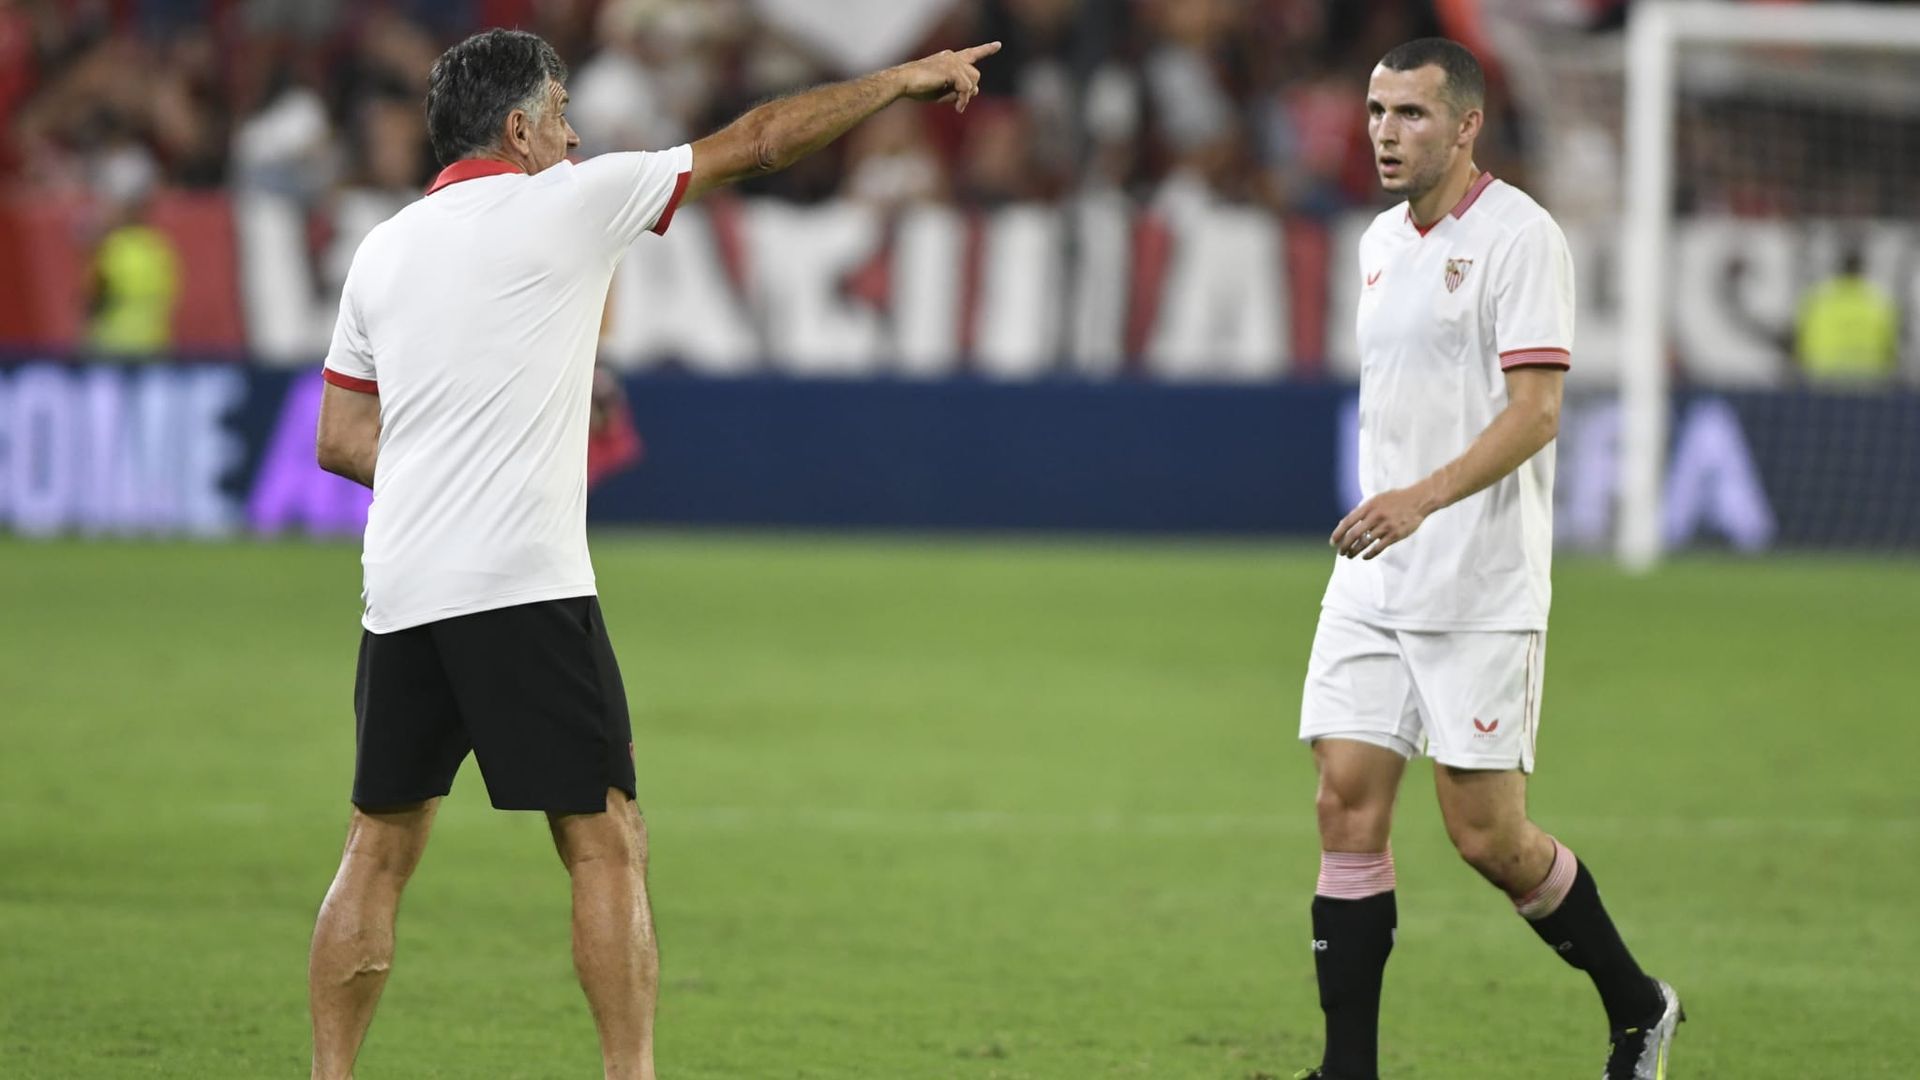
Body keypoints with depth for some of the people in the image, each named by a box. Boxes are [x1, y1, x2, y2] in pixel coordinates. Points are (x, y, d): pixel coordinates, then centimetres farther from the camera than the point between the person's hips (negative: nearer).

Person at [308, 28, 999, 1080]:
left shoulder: (382, 251, 14)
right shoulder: (562, 204, -1)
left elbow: (340, 439, 17)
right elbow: (755, 142, 4)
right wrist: (903, 79, 14)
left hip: (400, 593, 6)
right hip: (523, 588, -6)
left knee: (378, 852, 12)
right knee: (606, 843, -1)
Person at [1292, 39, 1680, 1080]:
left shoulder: (1518, 236, -11)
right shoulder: (1382, 241, 14)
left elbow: (1535, 410, -19)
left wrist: (1422, 499, -31)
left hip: (1482, 593, -7)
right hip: (1372, 581, 7)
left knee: (1485, 832, -5)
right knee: (1347, 803, -2)